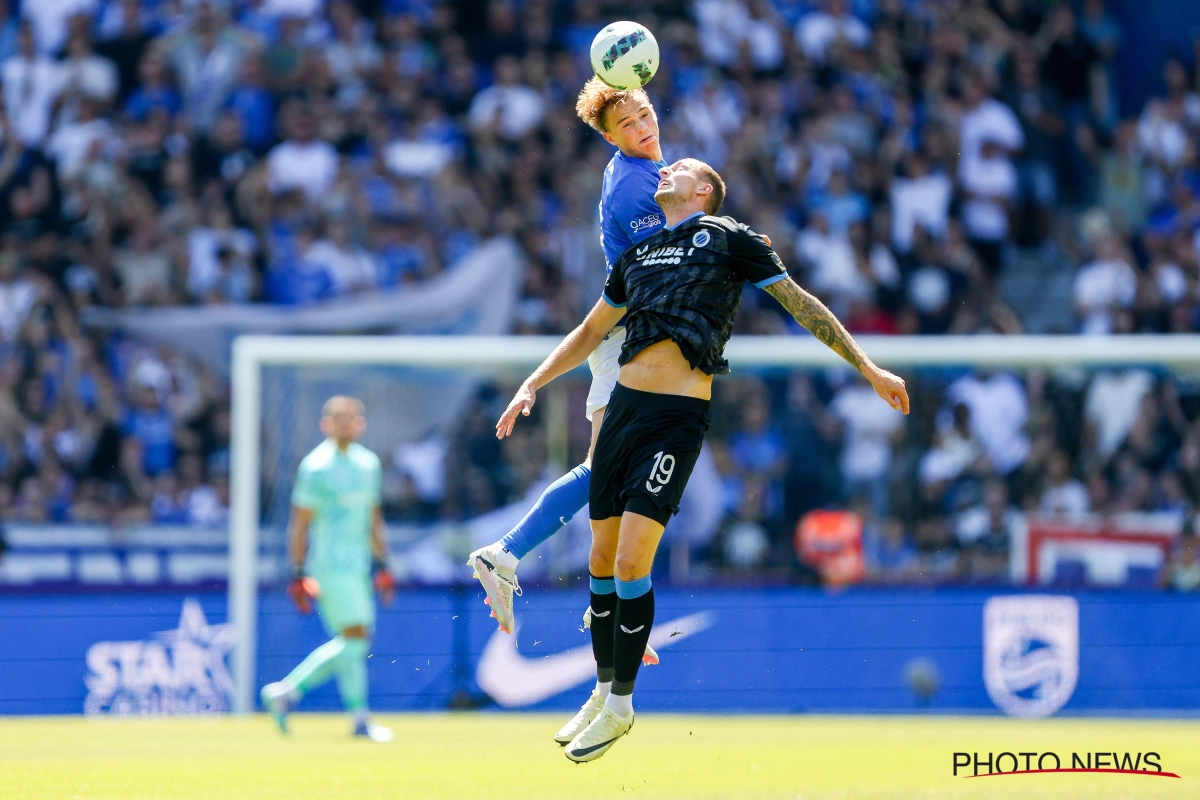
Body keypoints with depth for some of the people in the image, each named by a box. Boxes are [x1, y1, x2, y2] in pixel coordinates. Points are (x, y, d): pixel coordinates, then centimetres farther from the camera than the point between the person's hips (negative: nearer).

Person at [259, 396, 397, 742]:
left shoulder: (369, 463, 14)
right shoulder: (317, 467, -9)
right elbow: (300, 522, -9)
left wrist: (381, 564, 19)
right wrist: (298, 574, -12)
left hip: (358, 566, 8)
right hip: (330, 566, -8)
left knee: (351, 645, 4)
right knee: (355, 637, -13)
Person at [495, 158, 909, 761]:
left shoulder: (728, 239, 4)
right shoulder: (637, 256, 20)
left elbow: (801, 304, 6)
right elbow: (590, 332, 31)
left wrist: (867, 367, 5)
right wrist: (531, 386, 23)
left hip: (677, 417, -6)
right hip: (622, 405, 6)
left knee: (631, 565, -12)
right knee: (602, 561, 8)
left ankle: (621, 707, 0)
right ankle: (603, 692, 23)